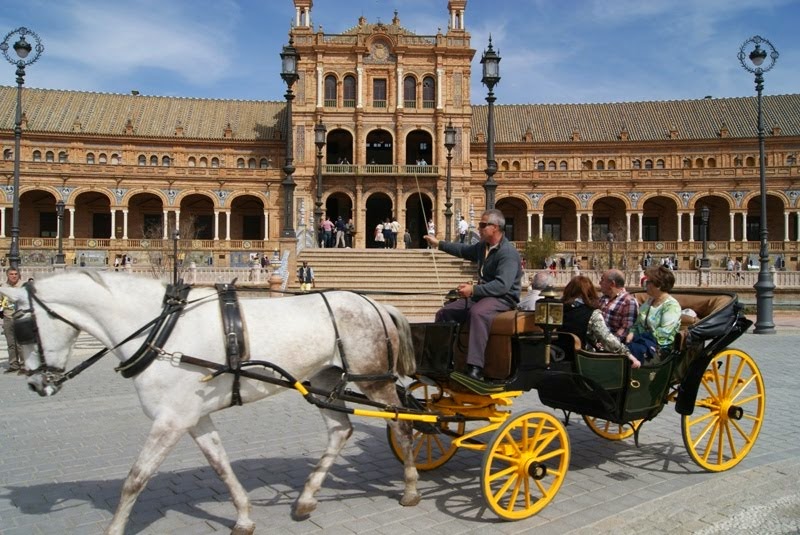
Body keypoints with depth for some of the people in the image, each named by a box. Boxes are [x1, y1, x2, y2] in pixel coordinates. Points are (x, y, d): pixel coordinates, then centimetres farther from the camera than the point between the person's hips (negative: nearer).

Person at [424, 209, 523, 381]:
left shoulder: (508, 253, -20)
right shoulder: (483, 246, 8)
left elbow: (502, 285, -31)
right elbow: (464, 250, 29)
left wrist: (474, 290, -37)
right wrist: (438, 244, 29)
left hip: (503, 298, -10)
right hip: (482, 295, 10)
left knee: (477, 313, -41)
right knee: (444, 313, 7)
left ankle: (475, 368, -45)